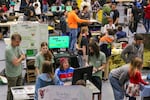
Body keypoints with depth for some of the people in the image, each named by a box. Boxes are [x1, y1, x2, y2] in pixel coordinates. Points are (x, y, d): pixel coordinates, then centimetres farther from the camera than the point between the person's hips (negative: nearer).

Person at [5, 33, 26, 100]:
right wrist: (21, 57, -7)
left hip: (19, 72, 8)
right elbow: (16, 63, -27)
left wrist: (18, 59, -15)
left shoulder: (17, 46, 1)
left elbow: (24, 57, 7)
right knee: (11, 91, 6)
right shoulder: (9, 50, -25)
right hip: (12, 74, -8)